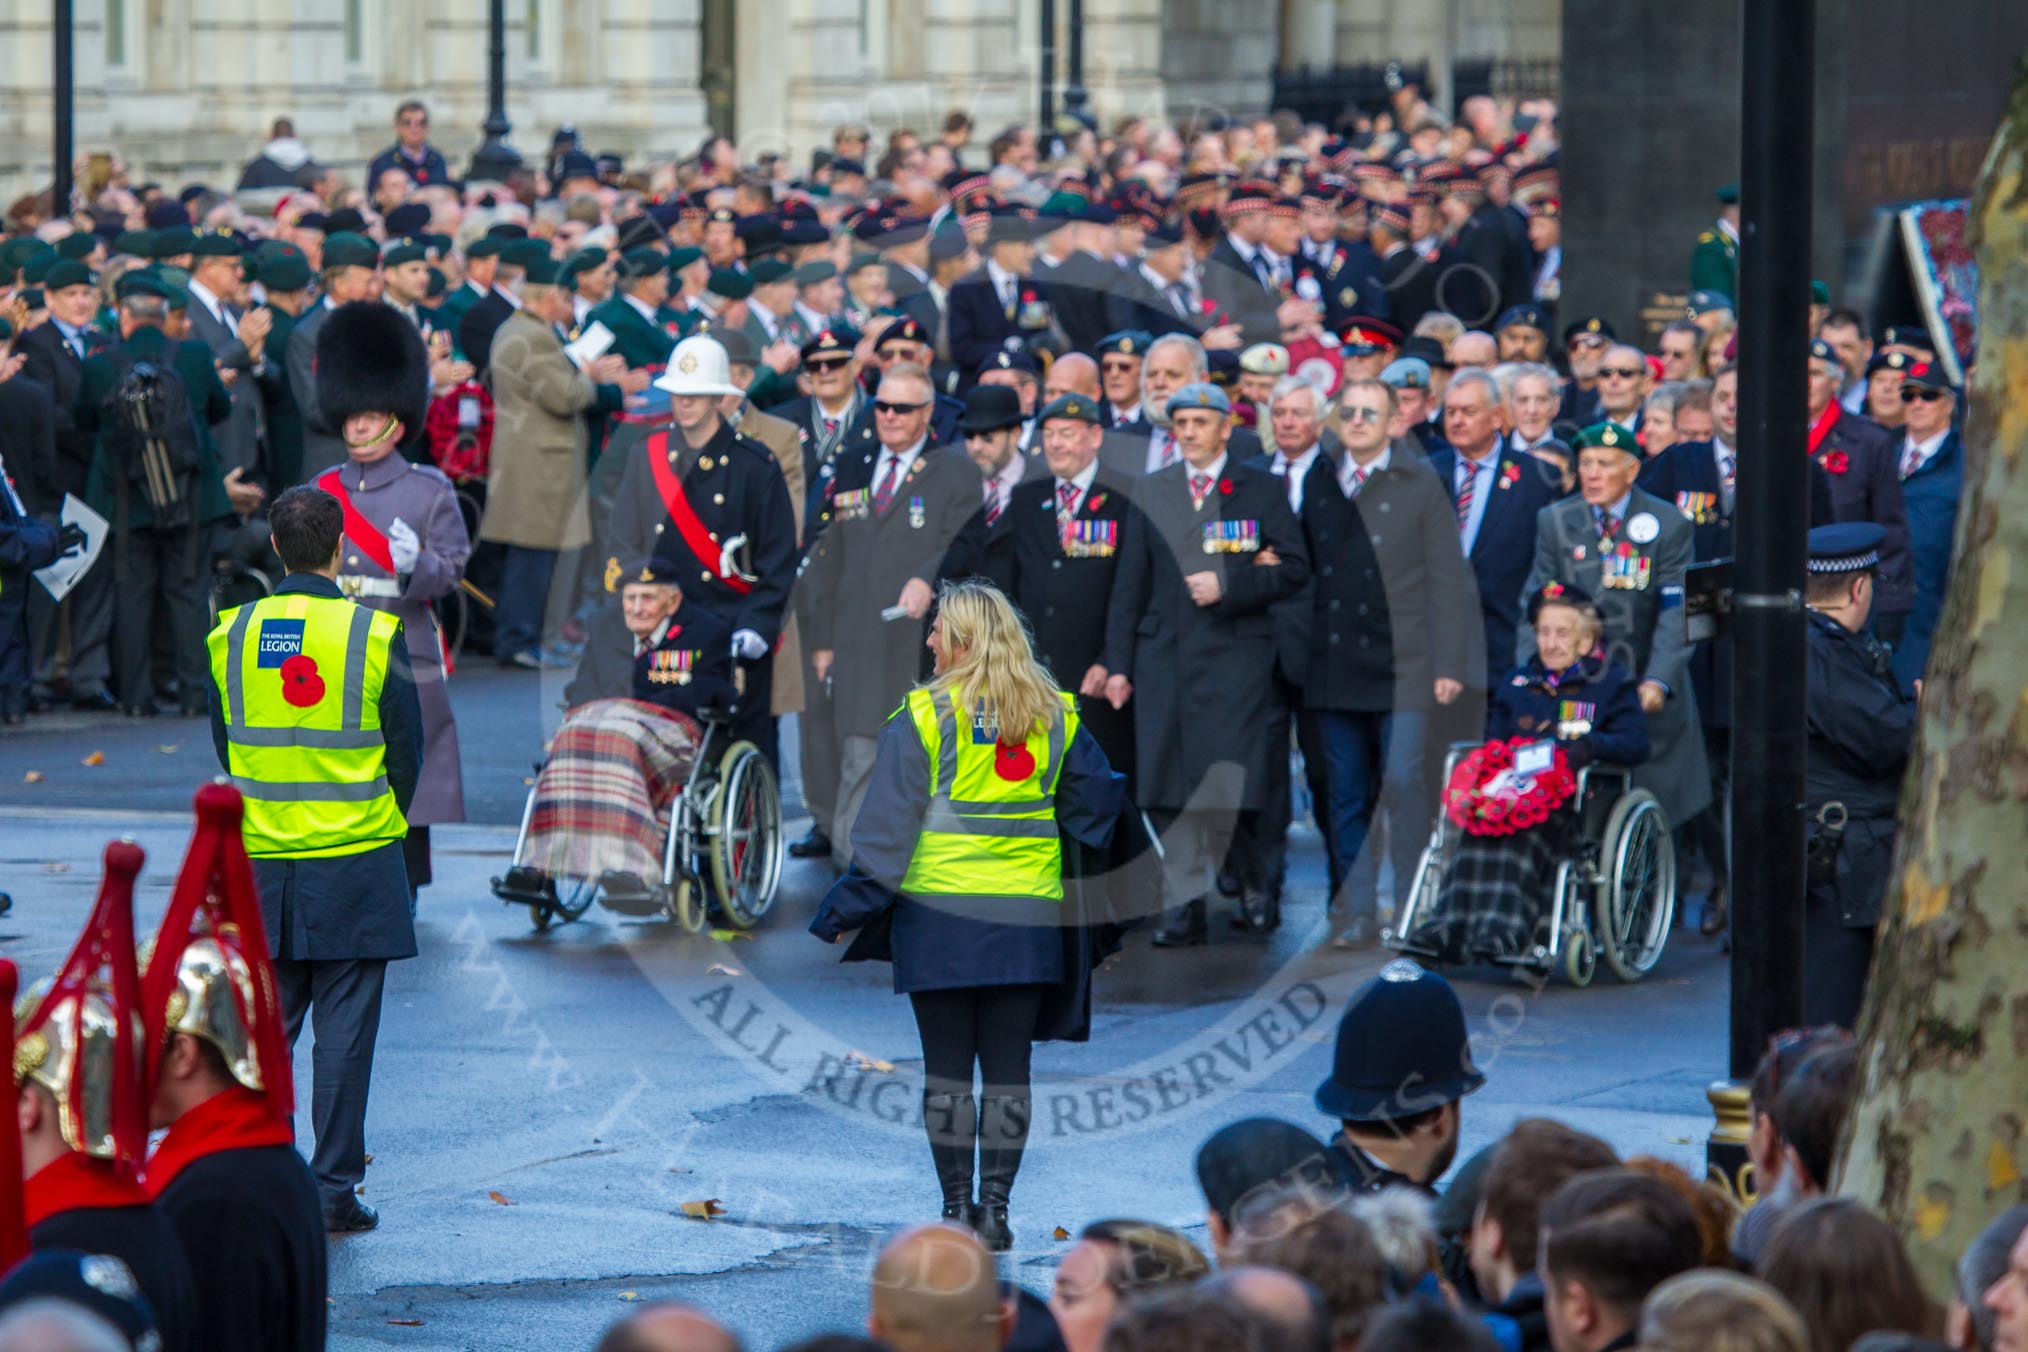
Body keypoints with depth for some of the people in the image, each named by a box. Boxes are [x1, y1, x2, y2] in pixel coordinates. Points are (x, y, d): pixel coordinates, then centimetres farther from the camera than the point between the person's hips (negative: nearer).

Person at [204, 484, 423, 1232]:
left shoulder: (231, 633, -1)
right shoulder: (374, 635, -10)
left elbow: (223, 743, 8)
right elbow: (407, 747, -2)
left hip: (260, 864, 3)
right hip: (356, 864, -3)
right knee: (344, 1031, 2)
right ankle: (334, 1189, 2)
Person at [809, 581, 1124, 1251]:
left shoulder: (923, 716, -8)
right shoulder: (1054, 714, 4)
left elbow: (886, 829, -7)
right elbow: (1096, 802, 16)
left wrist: (839, 913, 0)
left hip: (938, 916, -3)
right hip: (1027, 919, 3)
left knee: (946, 1069, 5)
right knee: (1008, 1069, 7)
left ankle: (956, 1208, 6)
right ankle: (995, 1207, 5)